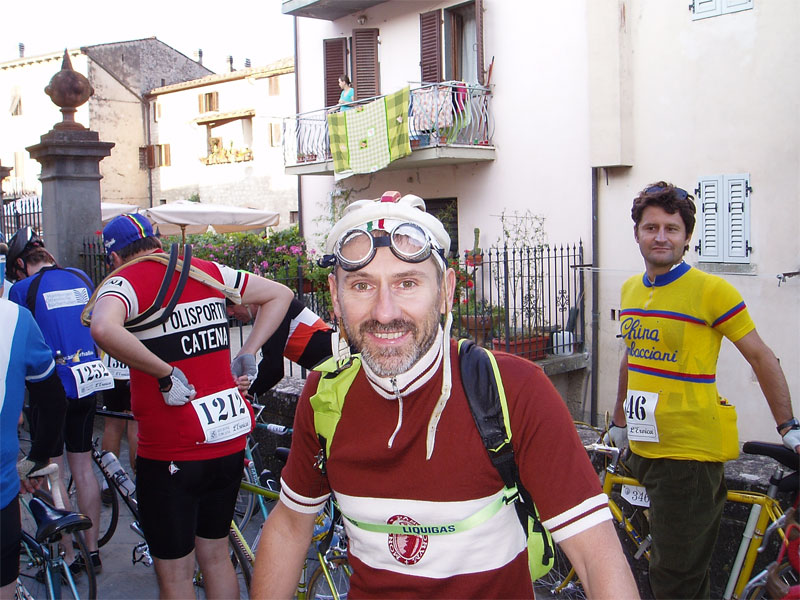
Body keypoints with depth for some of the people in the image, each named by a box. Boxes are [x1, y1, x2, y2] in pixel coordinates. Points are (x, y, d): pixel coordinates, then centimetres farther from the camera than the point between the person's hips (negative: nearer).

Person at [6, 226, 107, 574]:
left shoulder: (23, 289, -8)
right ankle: (92, 551, 20)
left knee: (53, 471, 5)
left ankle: (67, 556, 11)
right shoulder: (82, 279, 7)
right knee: (83, 467, 13)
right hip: (89, 385, 5)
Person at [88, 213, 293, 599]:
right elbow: (279, 294, 14)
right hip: (231, 438, 6)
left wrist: (166, 372, -22)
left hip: (171, 451, -5)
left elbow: (103, 329, -32)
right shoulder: (207, 272, 8)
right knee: (215, 555, 22)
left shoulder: (125, 281, -9)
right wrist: (247, 354, 8)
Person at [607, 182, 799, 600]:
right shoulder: (630, 289, 10)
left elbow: (762, 358, -6)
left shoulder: (711, 290, -11)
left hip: (690, 450, -6)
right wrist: (619, 422, 27)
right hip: (644, 446, 6)